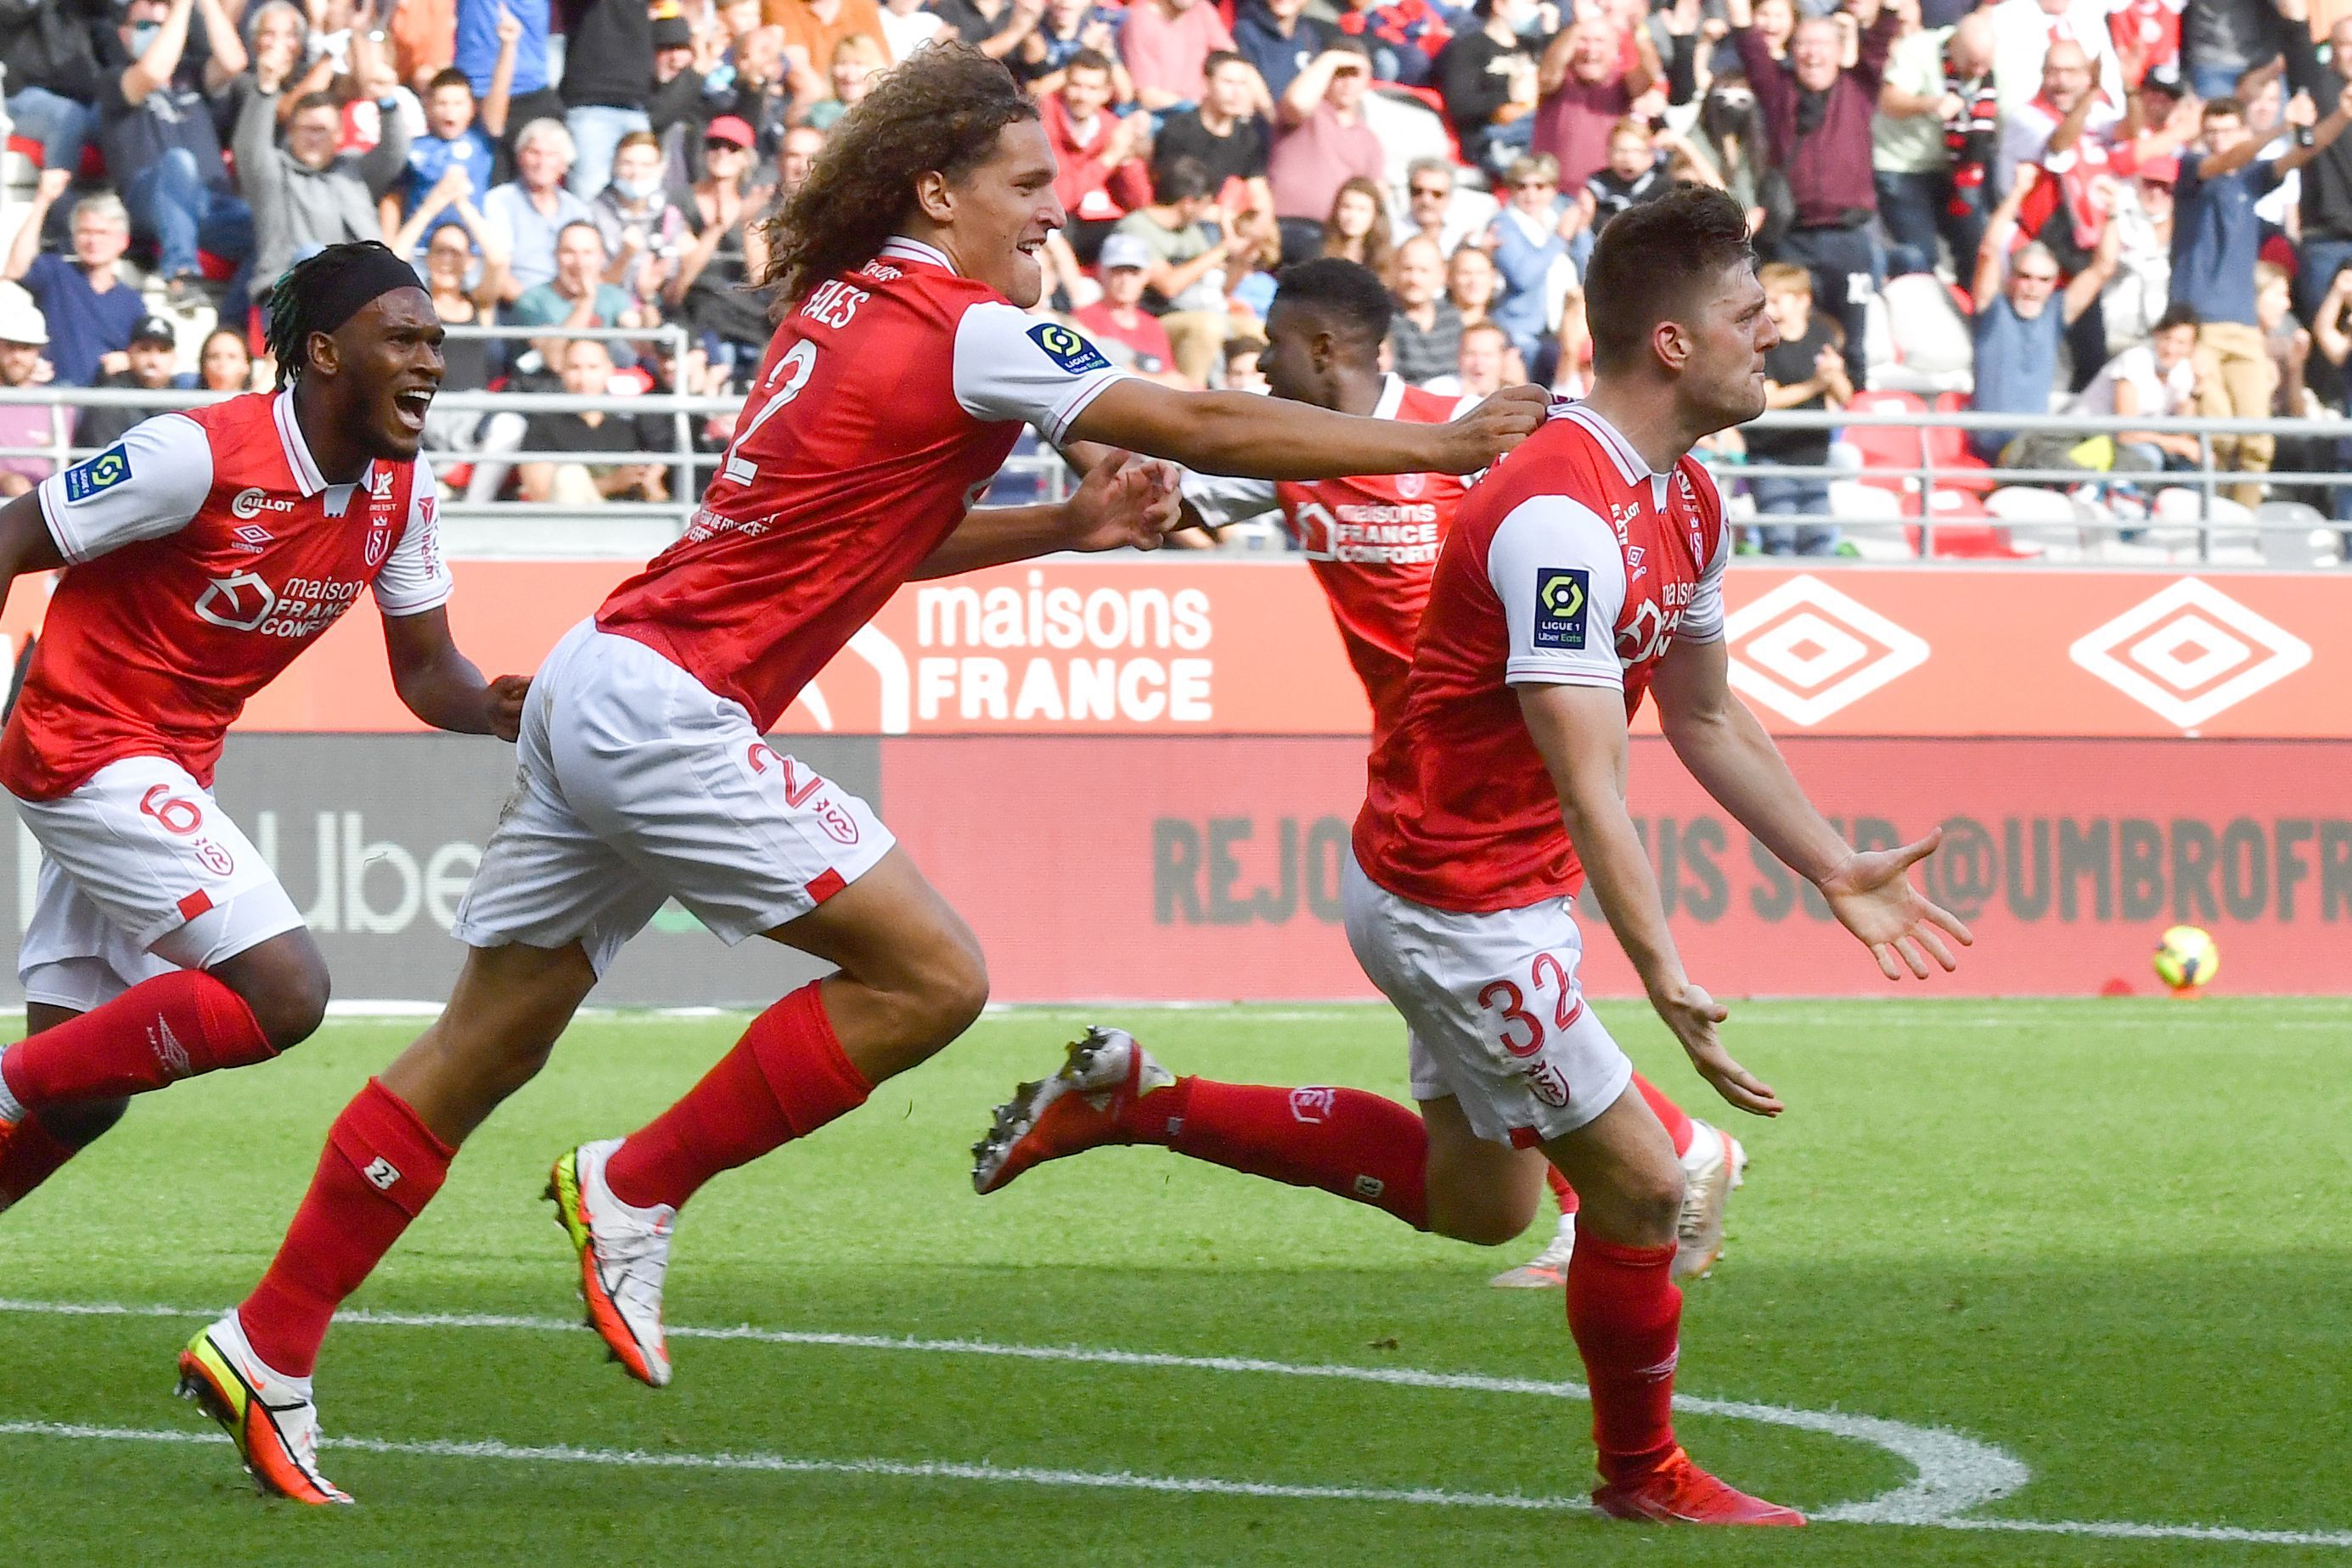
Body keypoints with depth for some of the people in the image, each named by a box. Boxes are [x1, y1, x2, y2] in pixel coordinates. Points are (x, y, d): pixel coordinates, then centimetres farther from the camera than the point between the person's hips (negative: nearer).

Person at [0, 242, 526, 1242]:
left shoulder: (399, 491, 2)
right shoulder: (200, 455, -21)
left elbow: (426, 672, 9)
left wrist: (495, 707, -13)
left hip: (166, 774, 9)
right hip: (87, 746, -9)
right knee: (282, 992, -20)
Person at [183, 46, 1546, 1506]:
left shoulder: (848, 306, 15)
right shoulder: (964, 331, -11)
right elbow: (1210, 427, -9)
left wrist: (1069, 525, 17)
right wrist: (1442, 444, -3)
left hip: (599, 683, 10)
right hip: (667, 710, -10)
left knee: (486, 1045, 12)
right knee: (930, 976, -8)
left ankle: (268, 1348, 13)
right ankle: (636, 1192, -1)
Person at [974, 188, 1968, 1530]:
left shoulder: (1689, 502, 5)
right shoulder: (1561, 514, -28)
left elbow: (1707, 721, 18)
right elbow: (1587, 785, -32)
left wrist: (1839, 873, 16)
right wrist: (1665, 977, -39)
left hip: (1508, 888, 11)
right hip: (1457, 899, -11)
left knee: (1478, 1202, 22)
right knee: (1639, 1182, -4)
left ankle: (1131, 1099, 27)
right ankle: (1644, 1473, 19)